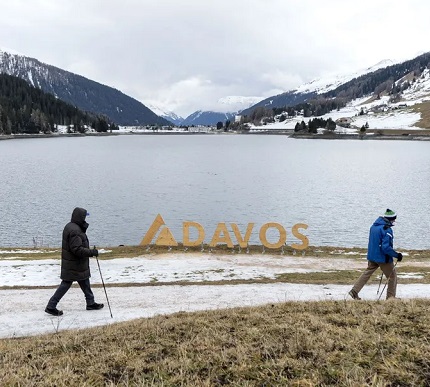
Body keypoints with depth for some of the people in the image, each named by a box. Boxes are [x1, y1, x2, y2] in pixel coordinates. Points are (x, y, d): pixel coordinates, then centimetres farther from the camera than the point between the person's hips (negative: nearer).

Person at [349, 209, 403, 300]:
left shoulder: (374, 226, 5)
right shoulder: (387, 230, -20)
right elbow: (386, 247, -25)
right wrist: (397, 255, -16)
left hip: (371, 255, 7)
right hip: (383, 258, -7)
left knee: (367, 273, 16)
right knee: (392, 276, 11)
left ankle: (354, 291, 10)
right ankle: (391, 297, 17)